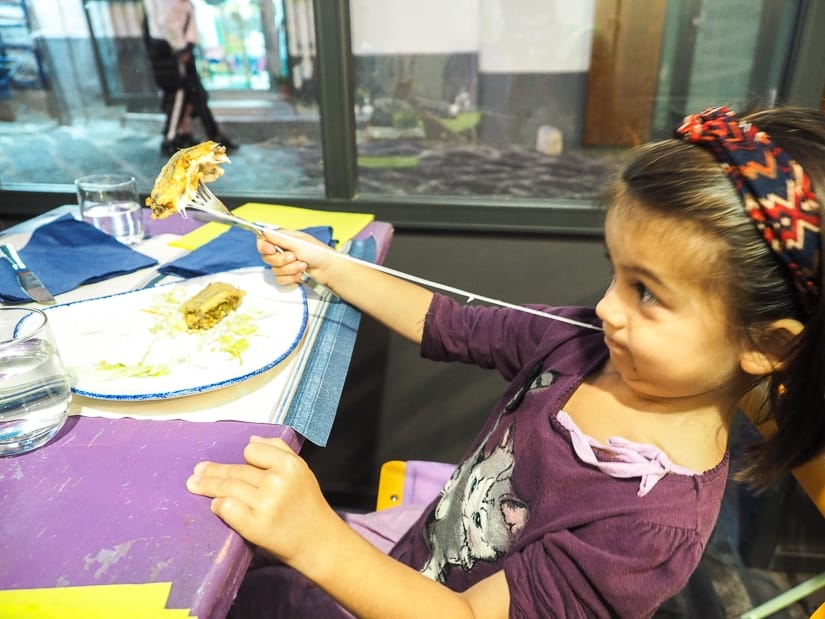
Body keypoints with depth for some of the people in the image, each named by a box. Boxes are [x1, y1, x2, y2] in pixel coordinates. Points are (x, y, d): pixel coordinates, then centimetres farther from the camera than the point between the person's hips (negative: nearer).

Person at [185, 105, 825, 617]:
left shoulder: (656, 516, -35)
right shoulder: (582, 342, -17)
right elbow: (446, 326, -6)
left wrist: (317, 539, -48)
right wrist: (326, 266, -4)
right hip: (421, 535, 5)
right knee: (227, 548, 16)